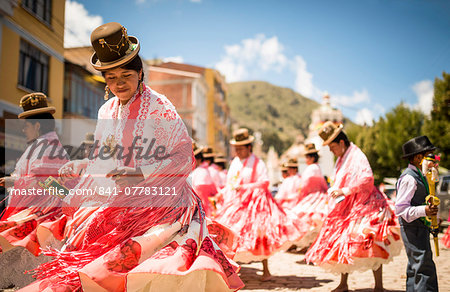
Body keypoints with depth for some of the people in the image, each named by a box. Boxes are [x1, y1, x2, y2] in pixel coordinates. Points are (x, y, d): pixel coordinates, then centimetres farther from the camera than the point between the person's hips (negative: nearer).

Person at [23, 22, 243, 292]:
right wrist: (77, 167, 13)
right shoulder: (106, 112, 13)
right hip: (116, 202, 5)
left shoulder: (159, 107, -5)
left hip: (157, 197, -5)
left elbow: (184, 156, -9)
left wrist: (142, 174, -20)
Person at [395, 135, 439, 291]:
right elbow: (400, 208, -23)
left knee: (415, 267, 16)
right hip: (413, 228, -10)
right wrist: (424, 210, -31)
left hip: (420, 227, 10)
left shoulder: (418, 176, 14)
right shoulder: (409, 178, -18)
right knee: (424, 267, -11)